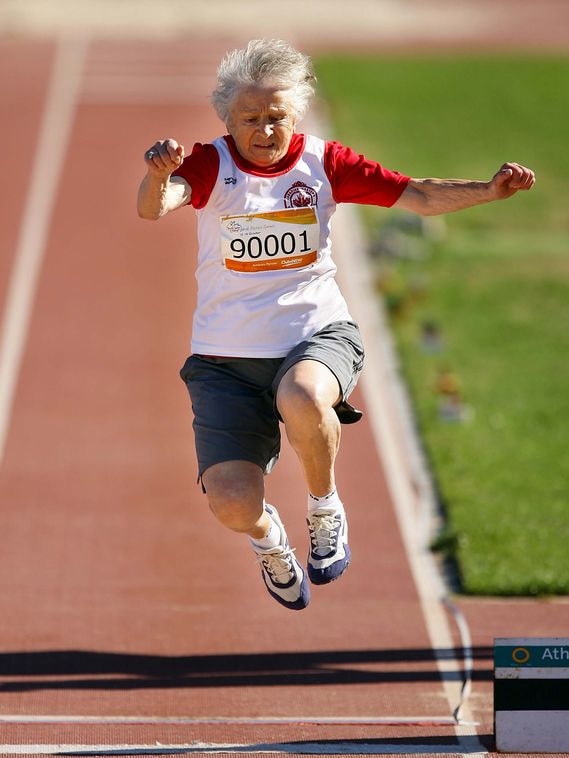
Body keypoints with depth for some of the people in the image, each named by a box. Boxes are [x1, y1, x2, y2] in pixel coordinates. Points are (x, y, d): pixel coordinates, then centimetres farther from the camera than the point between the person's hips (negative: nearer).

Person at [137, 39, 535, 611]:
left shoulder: (322, 162, 3)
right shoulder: (211, 166, -3)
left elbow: (418, 197, 0)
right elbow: (154, 208, -22)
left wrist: (488, 191, -17)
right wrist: (157, 177, -46)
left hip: (316, 334, 0)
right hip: (226, 358, 0)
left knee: (301, 400, -39)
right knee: (231, 504, -17)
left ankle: (324, 510, -6)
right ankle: (267, 537, 24)